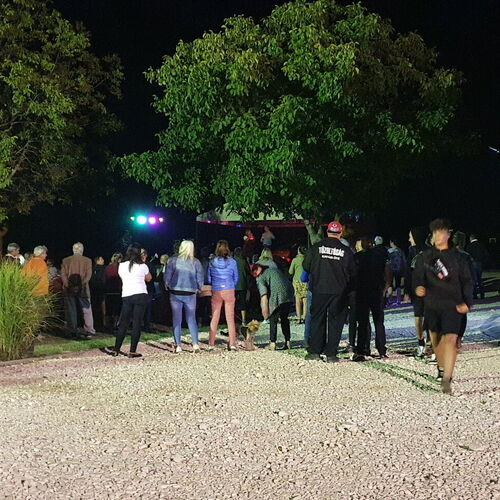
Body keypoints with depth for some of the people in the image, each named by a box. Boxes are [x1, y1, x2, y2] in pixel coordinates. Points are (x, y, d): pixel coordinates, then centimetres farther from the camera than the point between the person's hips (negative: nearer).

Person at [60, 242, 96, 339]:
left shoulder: (66, 260, 5)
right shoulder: (87, 260, 0)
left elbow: (63, 274, -4)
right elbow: (88, 275, -9)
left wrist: (67, 285, -7)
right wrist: (82, 284, -11)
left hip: (69, 290, 1)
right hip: (82, 290, -1)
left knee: (71, 311, 7)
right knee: (87, 310, 5)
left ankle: (73, 332, 6)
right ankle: (89, 331, -1)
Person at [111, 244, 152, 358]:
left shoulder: (121, 266, 3)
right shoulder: (142, 266, -3)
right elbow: (149, 278, 14)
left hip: (126, 296, 3)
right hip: (140, 296, -3)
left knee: (123, 323, 11)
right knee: (137, 324, 0)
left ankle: (116, 349, 11)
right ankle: (132, 351, -2)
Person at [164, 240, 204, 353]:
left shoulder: (172, 260, -5)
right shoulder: (196, 262, -2)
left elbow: (167, 276, -4)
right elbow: (200, 279, 1)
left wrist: (167, 286, 13)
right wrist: (198, 288, 18)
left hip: (175, 293, -1)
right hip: (190, 294, 1)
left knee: (176, 320, 6)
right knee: (191, 319, 10)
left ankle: (178, 345, 5)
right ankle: (195, 344, -1)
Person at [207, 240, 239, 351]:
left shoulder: (212, 262, -1)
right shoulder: (232, 262, -4)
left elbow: (208, 278, 6)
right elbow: (236, 278, 5)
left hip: (216, 292, 1)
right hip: (229, 291, -1)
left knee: (214, 318, 8)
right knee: (230, 318, 4)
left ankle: (211, 344, 10)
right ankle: (232, 344, 3)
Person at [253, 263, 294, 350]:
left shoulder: (260, 278, 2)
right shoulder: (274, 269, 23)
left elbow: (264, 293, -10)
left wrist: (264, 308, -13)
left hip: (277, 298, -6)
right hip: (289, 296, 6)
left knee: (273, 320, 9)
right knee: (284, 318, 20)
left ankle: (272, 343, 4)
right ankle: (288, 342, 19)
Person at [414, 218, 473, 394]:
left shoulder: (457, 257, 4)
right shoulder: (425, 256, 8)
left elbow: (467, 281, 6)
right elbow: (418, 276, 5)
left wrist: (467, 303, -5)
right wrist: (418, 287, -18)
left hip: (452, 305, -3)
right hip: (431, 304, 3)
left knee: (450, 339, -16)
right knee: (436, 338, 13)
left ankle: (447, 378, -22)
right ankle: (441, 367, 36)